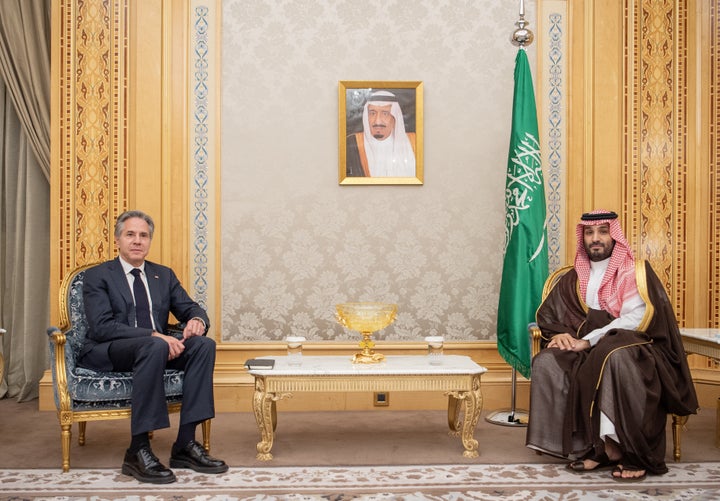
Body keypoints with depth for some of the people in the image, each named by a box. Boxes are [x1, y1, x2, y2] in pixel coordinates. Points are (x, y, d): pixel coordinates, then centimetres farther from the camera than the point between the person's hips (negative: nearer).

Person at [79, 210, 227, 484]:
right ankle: (138, 451, -31)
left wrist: (197, 320, -15)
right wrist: (154, 336, -26)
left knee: (204, 344, -22)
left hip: (155, 348, 5)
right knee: (154, 346, -37)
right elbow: (102, 326, -14)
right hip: (106, 353, -5)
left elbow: (190, 308, 12)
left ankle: (185, 443, -22)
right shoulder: (97, 276, 1)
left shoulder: (164, 275, 17)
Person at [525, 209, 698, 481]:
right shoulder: (575, 277, 16)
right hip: (590, 349, 5)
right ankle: (587, 445, -23)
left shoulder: (635, 270, 1)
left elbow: (638, 318, -13)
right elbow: (547, 313, 18)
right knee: (546, 362, -23)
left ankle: (633, 451, -28)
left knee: (617, 358, -40)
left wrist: (589, 340, -18)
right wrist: (560, 334, -5)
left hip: (632, 345, -5)